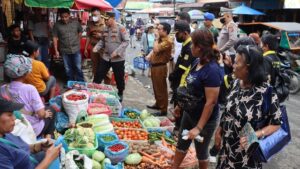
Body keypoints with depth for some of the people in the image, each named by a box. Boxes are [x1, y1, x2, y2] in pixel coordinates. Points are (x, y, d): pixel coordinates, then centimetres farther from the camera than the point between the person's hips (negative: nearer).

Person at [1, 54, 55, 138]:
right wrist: (45, 114, -1)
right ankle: (48, 137, 25)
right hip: (34, 130, -5)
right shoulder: (29, 89, -24)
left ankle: (45, 137, 30)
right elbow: (41, 114, -24)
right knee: (51, 111, 22)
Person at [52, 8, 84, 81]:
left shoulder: (76, 22, -3)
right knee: (68, 69, 11)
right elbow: (55, 38, -3)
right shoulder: (57, 25, -6)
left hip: (76, 50, 0)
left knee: (78, 68, 6)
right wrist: (56, 51, -4)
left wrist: (76, 41, 6)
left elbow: (80, 32, 13)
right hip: (65, 51, 0)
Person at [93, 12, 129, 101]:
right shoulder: (105, 28, 7)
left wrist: (117, 52, -21)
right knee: (98, 75, 9)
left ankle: (120, 94, 28)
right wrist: (97, 47, -3)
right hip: (106, 57, 6)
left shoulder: (121, 28, -13)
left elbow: (126, 41, -15)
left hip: (118, 58, -5)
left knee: (119, 78, 8)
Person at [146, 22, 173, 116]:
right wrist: (149, 55, 6)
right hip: (154, 65, 10)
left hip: (160, 67, -10)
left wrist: (156, 40, -13)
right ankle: (158, 104, 35)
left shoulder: (167, 42, -18)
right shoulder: (160, 39, 13)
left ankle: (163, 109, 6)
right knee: (156, 87, 20)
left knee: (161, 88, -3)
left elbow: (156, 49, -26)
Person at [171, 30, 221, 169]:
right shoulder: (197, 62, -1)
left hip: (204, 119, -8)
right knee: (181, 143, 22)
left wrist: (198, 128, -25)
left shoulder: (211, 70, -27)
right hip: (189, 113, 8)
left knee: (201, 151, 14)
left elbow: (211, 102, -27)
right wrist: (181, 104, 18)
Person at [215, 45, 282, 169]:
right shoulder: (236, 83, -5)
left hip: (247, 150, -5)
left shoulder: (266, 92, -23)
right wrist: (219, 130, 5)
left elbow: (276, 123, -14)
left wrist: (254, 135, -27)